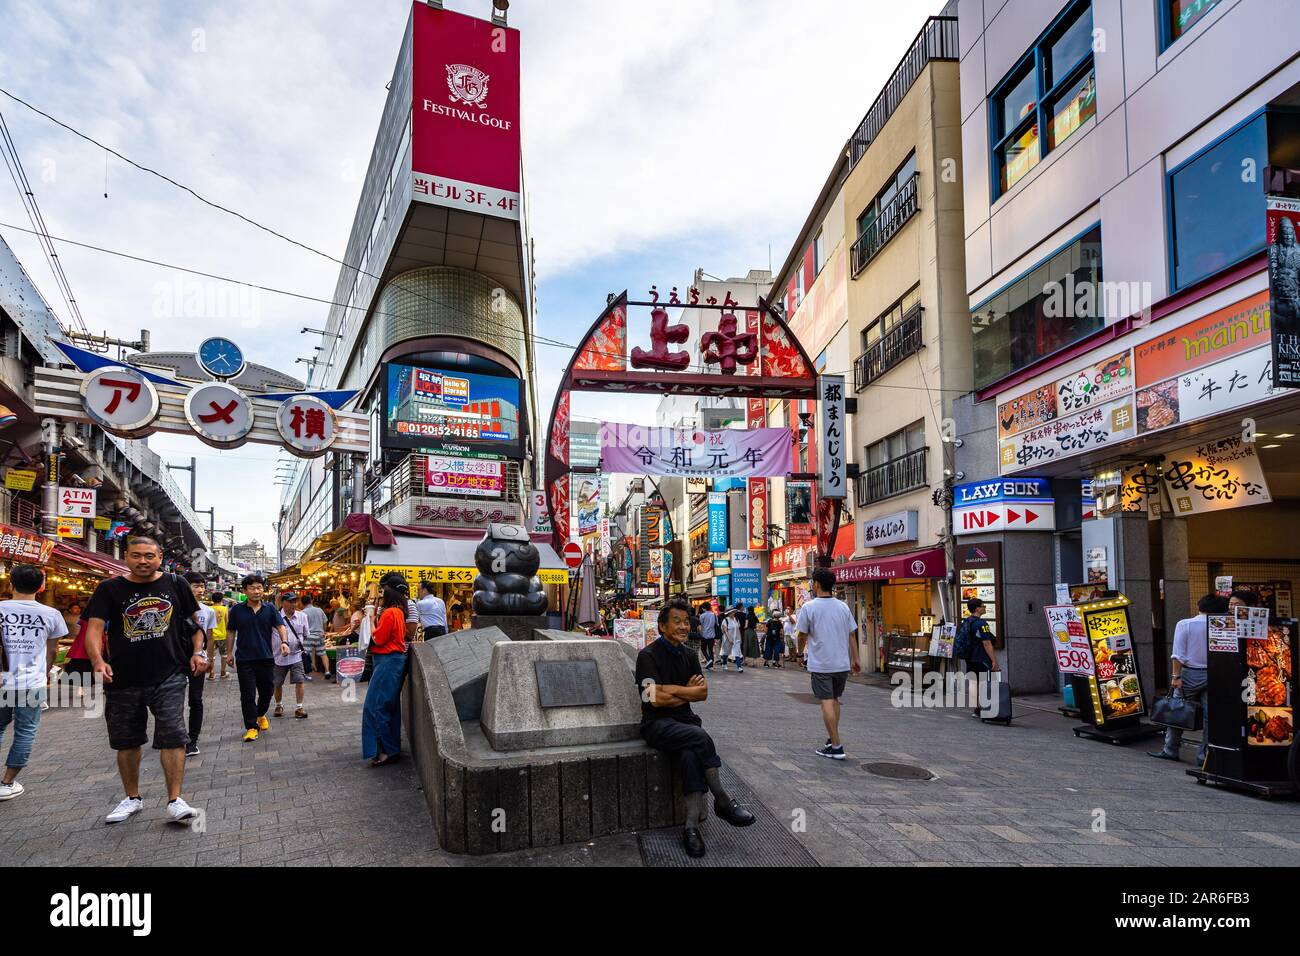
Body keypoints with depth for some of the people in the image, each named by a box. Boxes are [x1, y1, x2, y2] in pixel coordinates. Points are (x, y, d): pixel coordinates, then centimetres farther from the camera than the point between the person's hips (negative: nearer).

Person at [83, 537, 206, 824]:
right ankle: (132, 798, 31)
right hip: (123, 679, 1)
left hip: (169, 676, -1)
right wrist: (98, 660, -26)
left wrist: (198, 652, 0)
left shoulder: (175, 584, 4)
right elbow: (95, 627, -8)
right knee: (126, 741, 14)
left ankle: (175, 801, -3)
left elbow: (194, 621, 13)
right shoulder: (110, 589, 1)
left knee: (173, 737, -8)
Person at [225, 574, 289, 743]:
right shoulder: (237, 610, 2)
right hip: (244, 659, -1)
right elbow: (231, 632, 10)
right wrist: (229, 652, 9)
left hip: (266, 658, 1)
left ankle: (261, 715, 39)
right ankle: (251, 727, 6)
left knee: (266, 691, 12)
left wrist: (284, 642, -24)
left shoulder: (270, 609, 3)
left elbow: (280, 626, -6)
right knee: (248, 694, -2)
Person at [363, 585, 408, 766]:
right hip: (396, 660, 10)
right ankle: (393, 748, 22)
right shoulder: (399, 612, 13)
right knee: (390, 707, 15)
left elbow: (377, 639, -16)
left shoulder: (389, 613, -16)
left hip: (387, 661, -10)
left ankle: (389, 751, -6)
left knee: (375, 707, -7)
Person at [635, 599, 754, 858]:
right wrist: (687, 691, -6)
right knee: (700, 737, -32)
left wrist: (670, 690, -9)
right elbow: (654, 698, -16)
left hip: (685, 720, 5)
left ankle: (692, 826, -31)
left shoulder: (689, 657, 15)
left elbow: (703, 693, 7)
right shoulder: (648, 656, -6)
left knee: (691, 755, -29)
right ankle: (723, 801, -17)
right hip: (657, 724, -5)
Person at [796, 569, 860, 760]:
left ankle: (836, 747, -5)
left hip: (820, 664, -5)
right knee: (835, 700, 19)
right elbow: (852, 635, 7)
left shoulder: (809, 607, -9)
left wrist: (800, 651, 17)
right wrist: (855, 659, 14)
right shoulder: (843, 606, 3)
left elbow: (802, 635, -2)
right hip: (842, 663, 5)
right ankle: (833, 739, 26)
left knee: (827, 703, -3)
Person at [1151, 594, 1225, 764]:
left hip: (1190, 674, -2)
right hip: (1213, 674, 2)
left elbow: (1178, 654, -9)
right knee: (1209, 715, 7)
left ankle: (1170, 750, 12)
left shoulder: (1184, 625, -5)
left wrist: (1176, 676, -7)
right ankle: (1205, 754, 10)